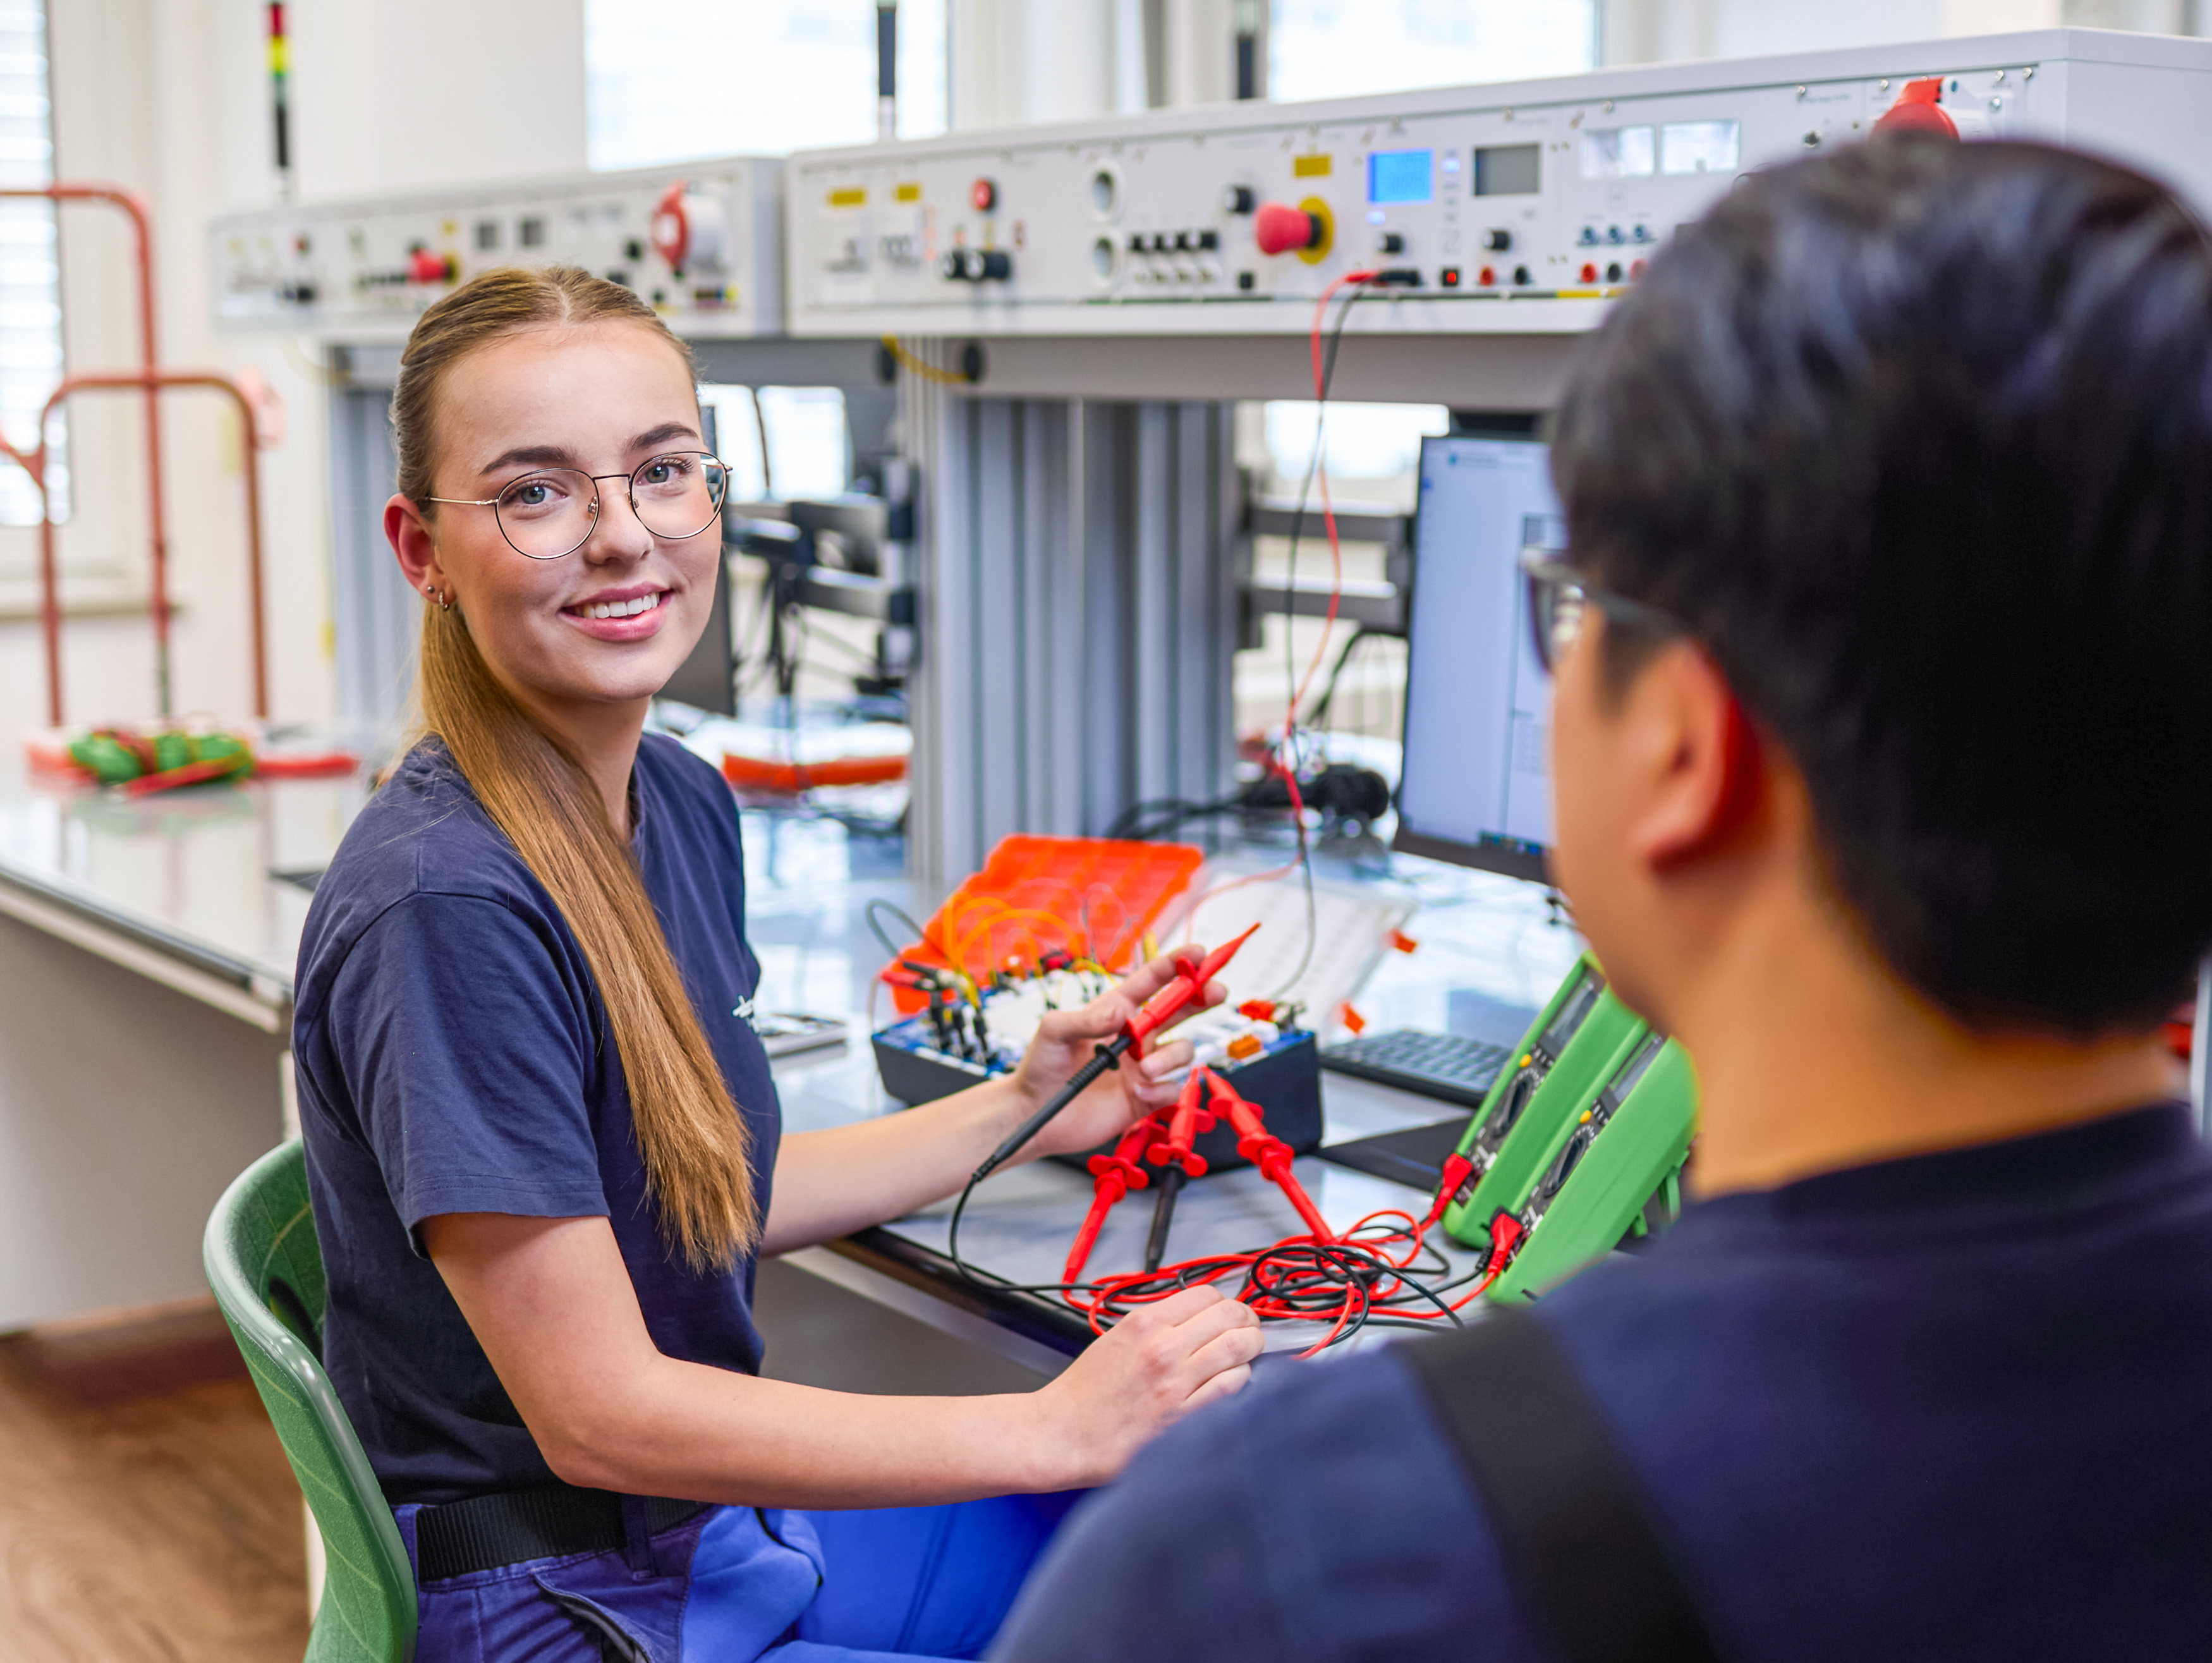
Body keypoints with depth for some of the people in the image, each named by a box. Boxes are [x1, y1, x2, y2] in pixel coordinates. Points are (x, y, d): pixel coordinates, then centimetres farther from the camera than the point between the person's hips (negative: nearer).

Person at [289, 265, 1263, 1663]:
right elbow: (596, 1413, -23)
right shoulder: (444, 908, -26)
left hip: (722, 1512, 8)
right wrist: (1058, 1431, -21)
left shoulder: (683, 804, 2)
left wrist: (1021, 1111, 7)